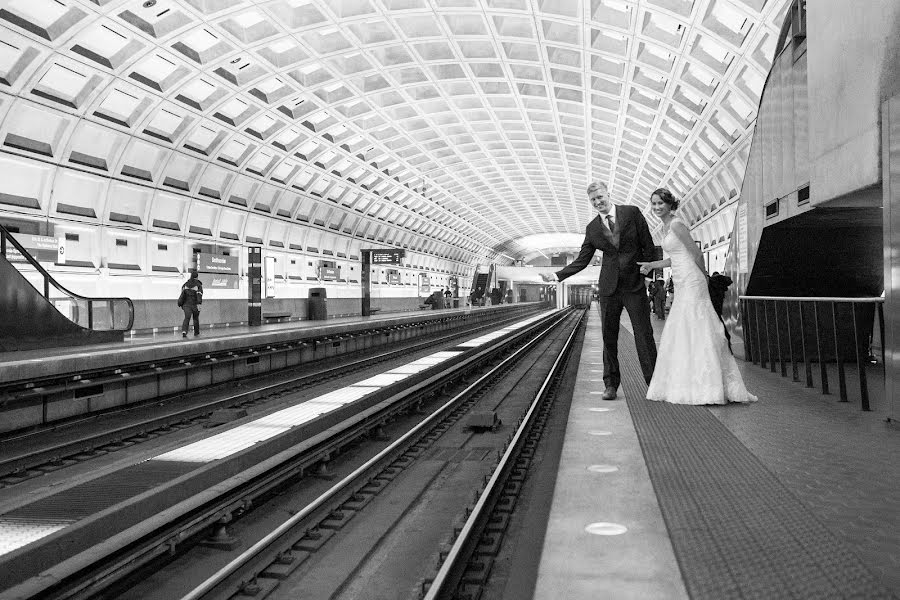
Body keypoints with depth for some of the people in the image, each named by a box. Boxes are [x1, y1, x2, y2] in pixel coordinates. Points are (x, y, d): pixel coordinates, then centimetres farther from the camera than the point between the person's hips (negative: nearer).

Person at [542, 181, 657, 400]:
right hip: (609, 287, 2)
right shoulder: (592, 228, 6)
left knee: (644, 335, 0)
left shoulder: (632, 212, 0)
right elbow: (581, 261, 9)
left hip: (635, 284, -2)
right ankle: (611, 385, 14)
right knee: (609, 337, 5)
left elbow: (648, 245, 3)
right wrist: (557, 276, -1)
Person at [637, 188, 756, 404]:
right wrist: (651, 265, 11)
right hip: (683, 285, 10)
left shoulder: (676, 225, -13)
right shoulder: (665, 226, 15)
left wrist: (703, 276, 3)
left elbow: (697, 254, -11)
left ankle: (706, 388, -5)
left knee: (693, 331, -9)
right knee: (681, 333, 10)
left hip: (691, 283, -10)